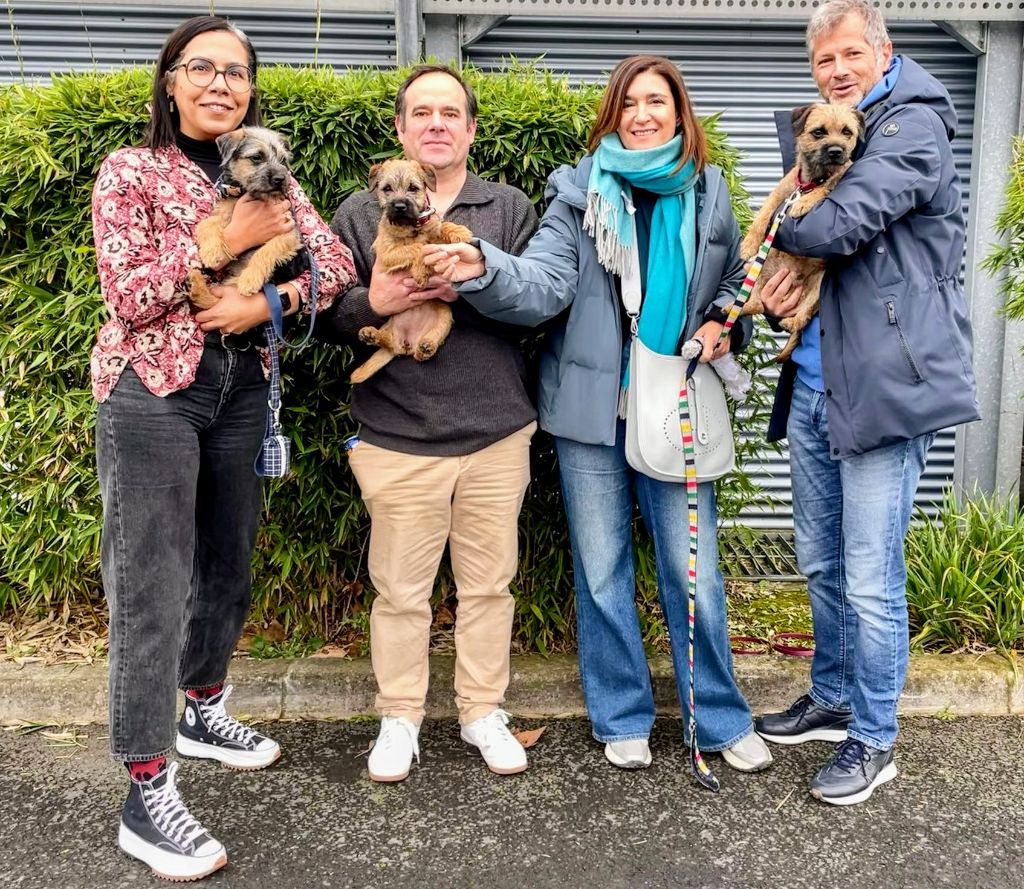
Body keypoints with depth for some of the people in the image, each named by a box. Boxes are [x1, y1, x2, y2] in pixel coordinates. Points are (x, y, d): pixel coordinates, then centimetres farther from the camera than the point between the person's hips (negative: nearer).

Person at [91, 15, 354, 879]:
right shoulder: (131, 171, -3)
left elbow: (337, 262, 2)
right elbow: (129, 297, -13)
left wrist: (266, 301, -14)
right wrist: (227, 243, -16)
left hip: (241, 388, 6)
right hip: (152, 393, -5)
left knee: (228, 564, 15)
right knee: (152, 587, -5)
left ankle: (204, 711, 38)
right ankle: (147, 794, 2)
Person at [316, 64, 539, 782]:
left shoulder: (512, 209, 8)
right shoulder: (360, 215, 8)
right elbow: (327, 318, 5)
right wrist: (374, 304, -16)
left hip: (497, 433, 1)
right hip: (397, 437, 0)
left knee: (489, 583, 10)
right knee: (400, 588, 7)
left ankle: (484, 712, 28)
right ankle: (400, 719, 25)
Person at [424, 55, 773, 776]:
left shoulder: (708, 193, 6)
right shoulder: (581, 191, -1)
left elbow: (736, 281, 19)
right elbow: (544, 283, -15)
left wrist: (724, 325, -3)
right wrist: (482, 269, -35)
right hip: (592, 406, -1)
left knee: (692, 568, 5)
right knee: (602, 571, 8)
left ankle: (722, 718, 24)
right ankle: (623, 717, 26)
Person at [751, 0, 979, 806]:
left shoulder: (913, 130, -8)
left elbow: (841, 225, -22)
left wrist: (772, 233, -3)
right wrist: (779, 287, -5)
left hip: (886, 388, -8)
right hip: (814, 386, 8)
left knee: (871, 581, -1)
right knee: (822, 565, 18)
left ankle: (875, 740, 16)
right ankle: (833, 699, 36)